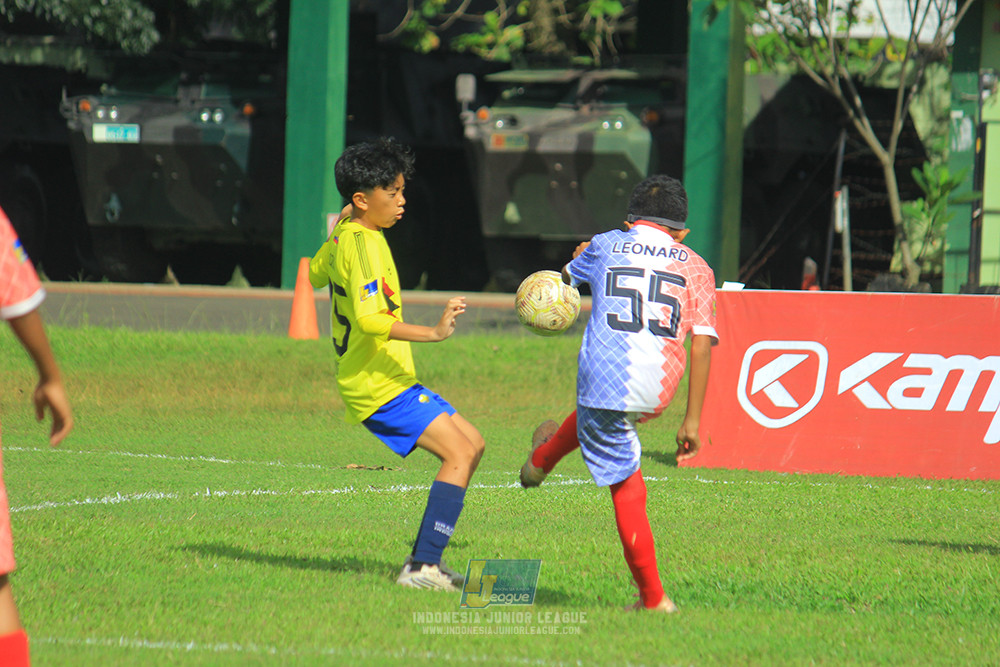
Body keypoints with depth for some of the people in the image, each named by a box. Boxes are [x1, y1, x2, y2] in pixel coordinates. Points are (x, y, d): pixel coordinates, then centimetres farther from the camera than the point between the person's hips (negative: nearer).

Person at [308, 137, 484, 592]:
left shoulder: (343, 236, 11)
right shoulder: (363, 244, -19)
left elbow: (313, 275, 33)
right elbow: (369, 318, -33)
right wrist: (433, 333, -39)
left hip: (394, 382, 10)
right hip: (378, 385, -10)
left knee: (472, 444, 13)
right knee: (459, 452, -18)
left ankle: (424, 560, 11)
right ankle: (423, 567, -23)